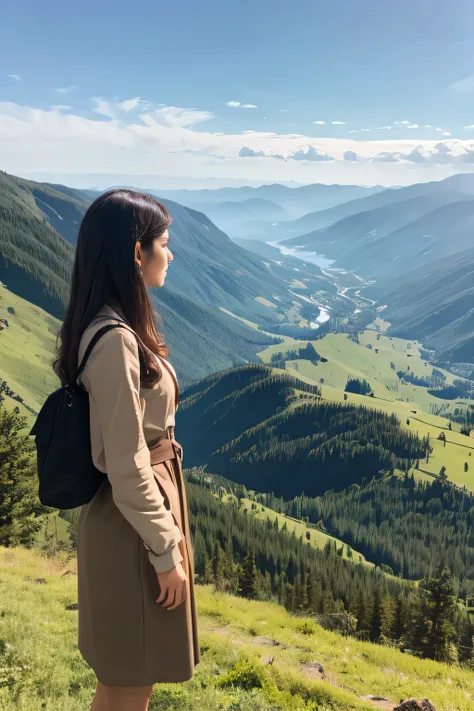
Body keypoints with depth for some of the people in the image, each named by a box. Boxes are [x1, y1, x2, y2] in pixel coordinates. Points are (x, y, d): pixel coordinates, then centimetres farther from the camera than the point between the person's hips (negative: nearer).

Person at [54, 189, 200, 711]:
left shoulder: (118, 325, 4)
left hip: (142, 509, 9)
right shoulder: (115, 340, -26)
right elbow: (127, 468, -24)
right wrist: (166, 552, -14)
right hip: (132, 525, -9)